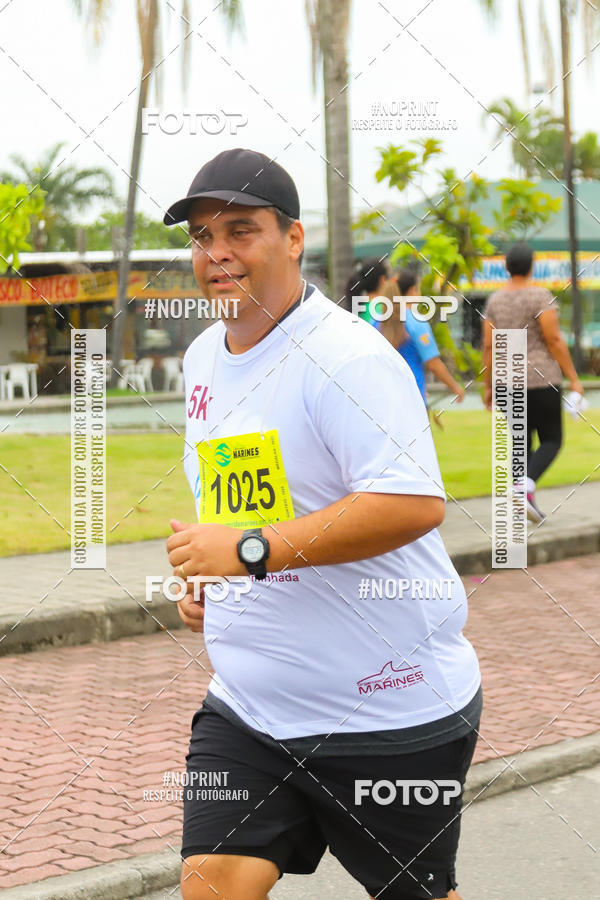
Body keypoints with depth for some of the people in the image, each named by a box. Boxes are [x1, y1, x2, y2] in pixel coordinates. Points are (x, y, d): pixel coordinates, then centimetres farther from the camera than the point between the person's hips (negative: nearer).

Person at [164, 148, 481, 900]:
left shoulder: (347, 357, -18)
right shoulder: (202, 358, 9)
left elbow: (415, 503, -30)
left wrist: (251, 551, -29)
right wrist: (203, 574, 8)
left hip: (390, 714, -6)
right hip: (246, 704, 7)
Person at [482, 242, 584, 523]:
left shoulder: (495, 300, 4)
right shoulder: (540, 296, -11)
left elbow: (488, 346, 4)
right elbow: (555, 341, -14)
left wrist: (487, 386, 11)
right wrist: (573, 379, -8)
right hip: (540, 379, -5)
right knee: (551, 440, 4)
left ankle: (527, 501, 9)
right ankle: (526, 485, -22)